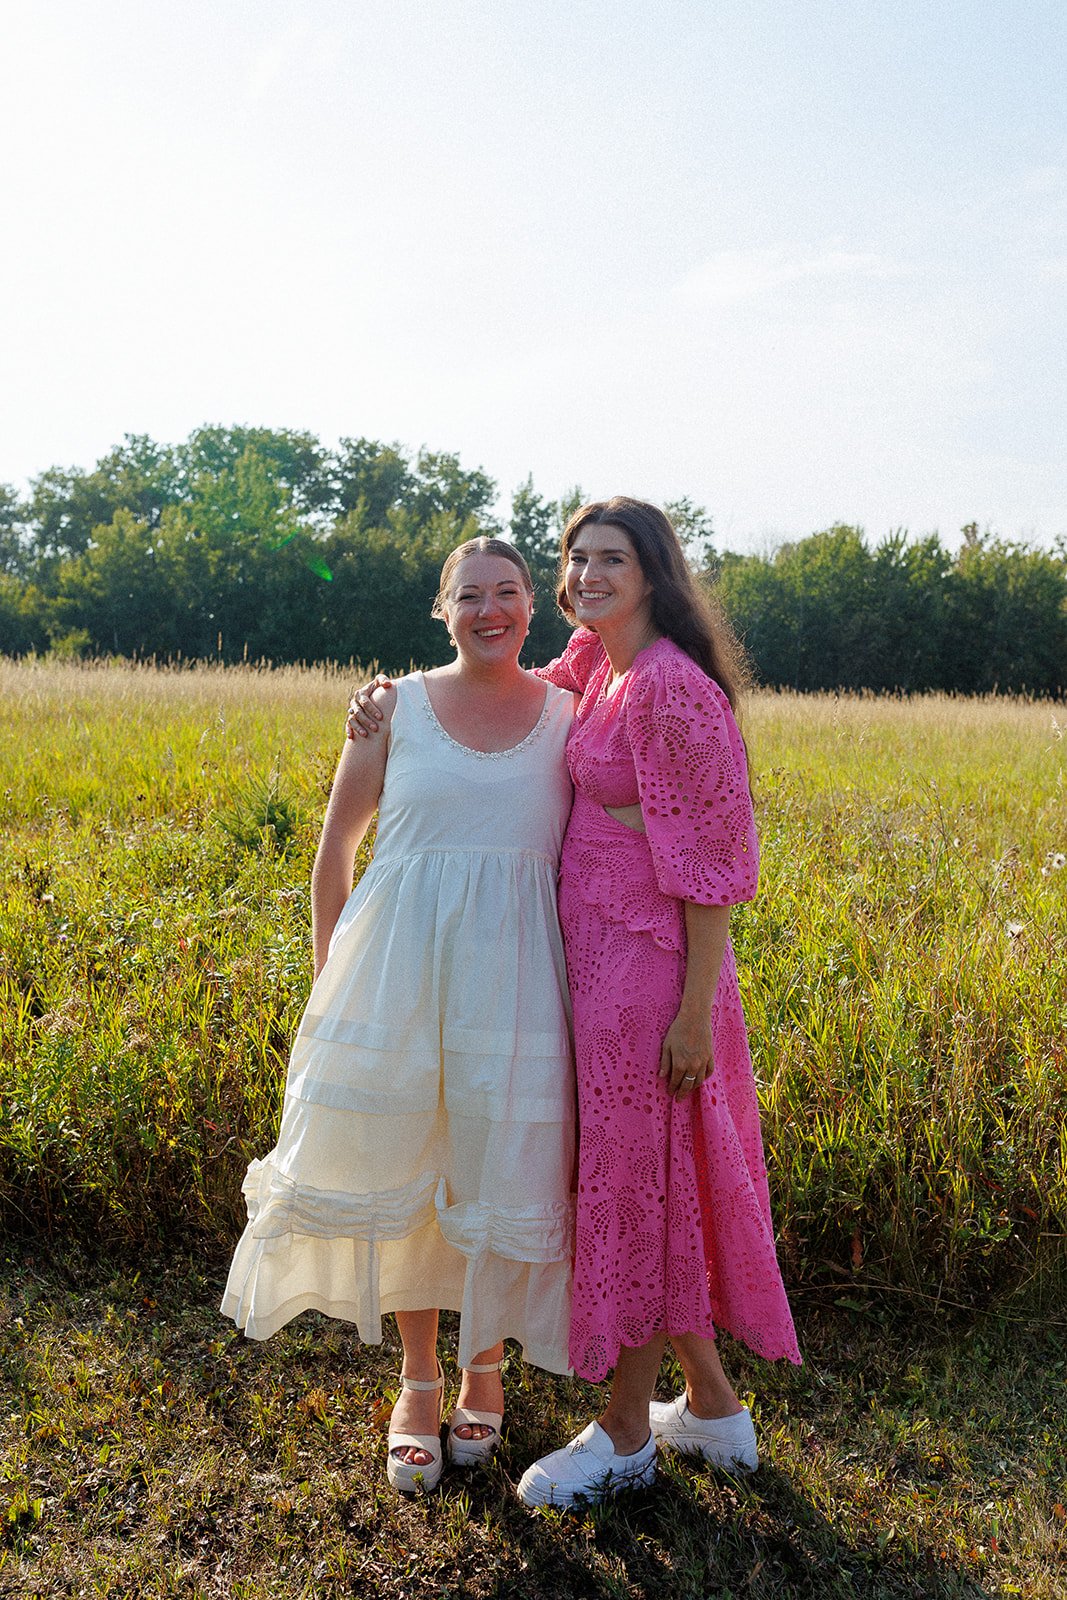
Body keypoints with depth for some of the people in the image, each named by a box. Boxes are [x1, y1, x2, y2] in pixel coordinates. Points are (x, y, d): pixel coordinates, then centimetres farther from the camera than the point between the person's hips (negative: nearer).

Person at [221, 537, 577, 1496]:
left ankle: (485, 1366, 33)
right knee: (399, 1171, 8)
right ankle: (418, 1378, 31)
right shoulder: (397, 706, 2)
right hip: (400, 972, 0)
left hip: (514, 976, 0)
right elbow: (335, 850, 9)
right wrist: (330, 983, 6)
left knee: (501, 1176, 7)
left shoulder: (570, 717, 4)